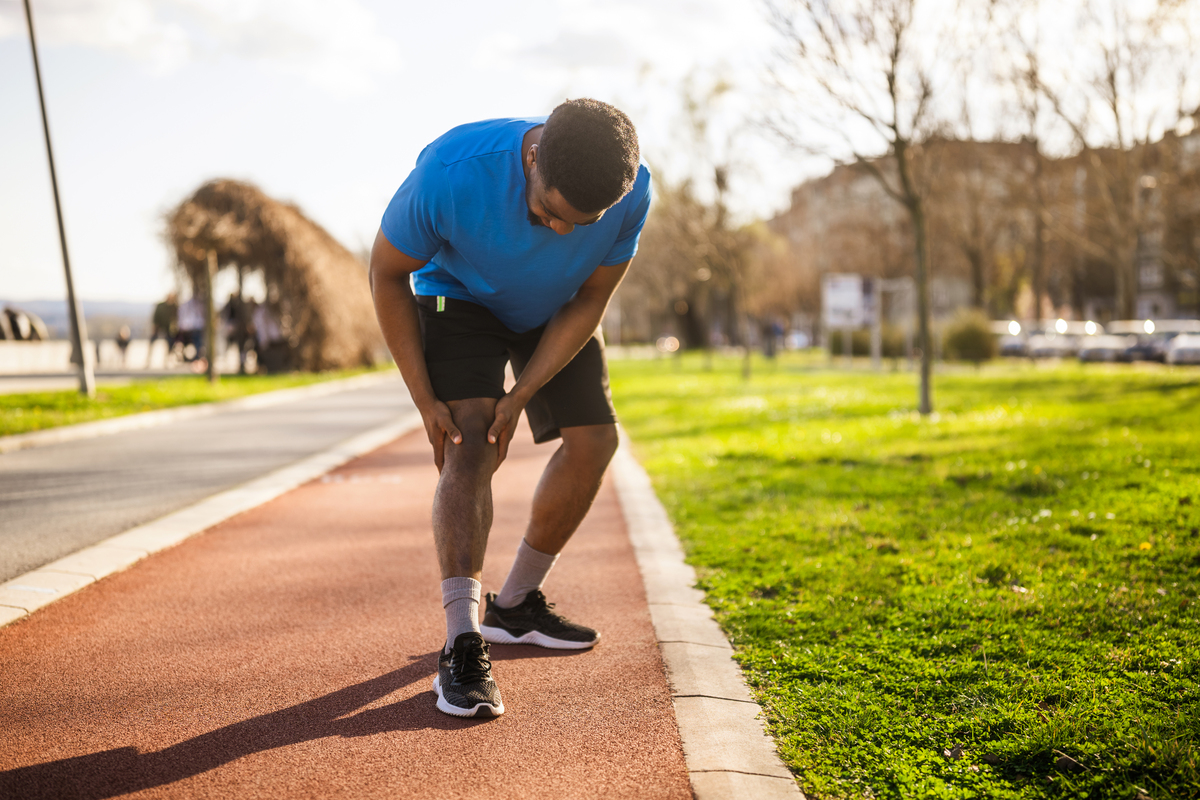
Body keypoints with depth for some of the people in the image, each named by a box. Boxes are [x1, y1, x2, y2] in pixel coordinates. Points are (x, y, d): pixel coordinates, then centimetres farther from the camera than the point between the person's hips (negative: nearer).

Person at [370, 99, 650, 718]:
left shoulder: (632, 192, -31)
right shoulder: (452, 171, -40)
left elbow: (590, 301, -17)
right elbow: (387, 272, -23)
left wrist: (520, 396, -21)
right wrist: (424, 398, -23)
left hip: (556, 313, 4)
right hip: (459, 297, -4)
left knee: (594, 440, -3)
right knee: (469, 442, -23)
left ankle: (515, 606, 13)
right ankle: (462, 644, -27)